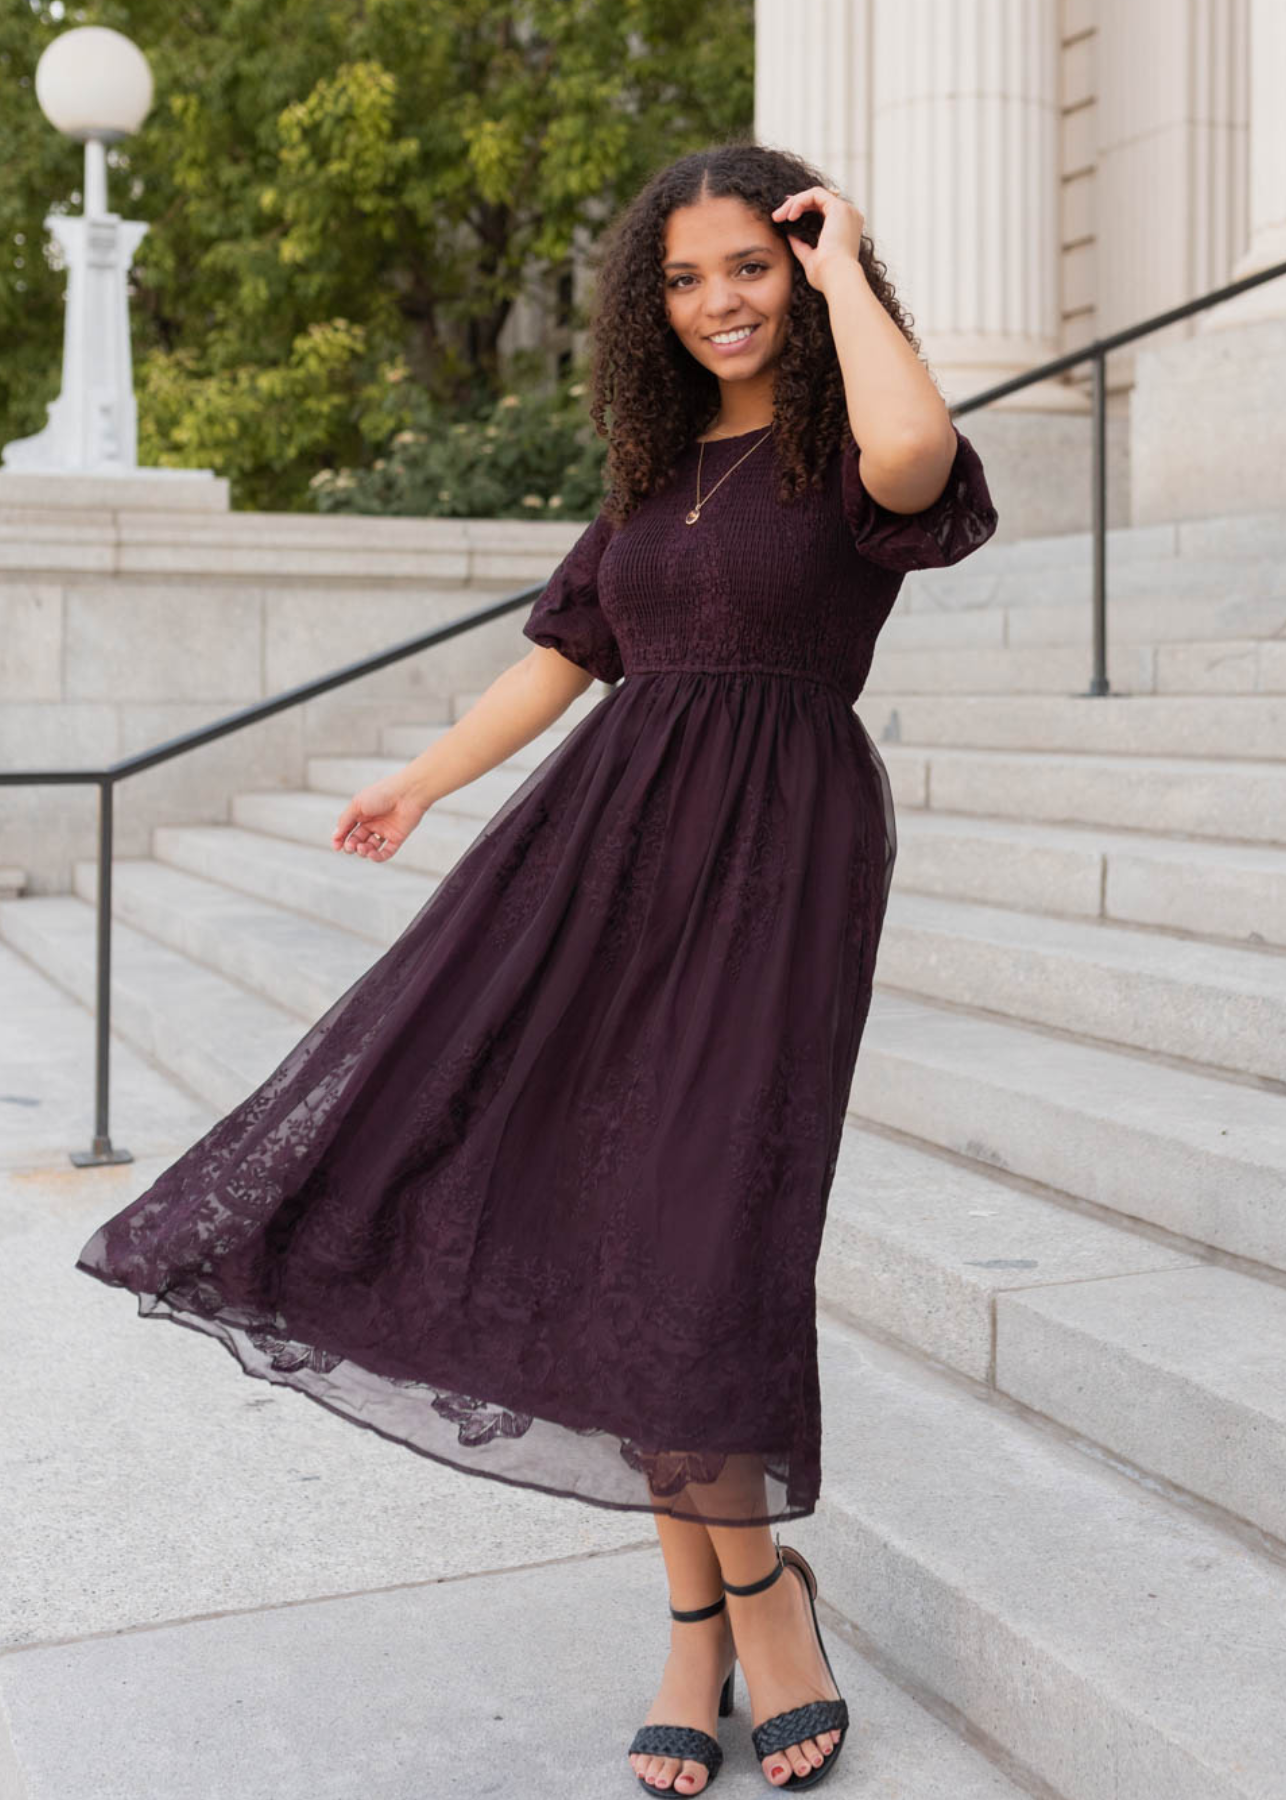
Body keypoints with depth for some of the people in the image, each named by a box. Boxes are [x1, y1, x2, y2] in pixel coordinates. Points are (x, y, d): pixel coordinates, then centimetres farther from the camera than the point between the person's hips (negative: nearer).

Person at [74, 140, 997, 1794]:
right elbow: (564, 649, 23)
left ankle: (754, 1585, 15)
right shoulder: (654, 470, 17)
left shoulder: (840, 460, -2)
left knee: (696, 1235, -10)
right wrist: (423, 780, 27)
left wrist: (843, 273, -11)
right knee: (604, 1212, 1)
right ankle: (704, 1613, 15)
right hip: (609, 831, 6)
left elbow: (914, 449, -27)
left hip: (777, 848, -6)